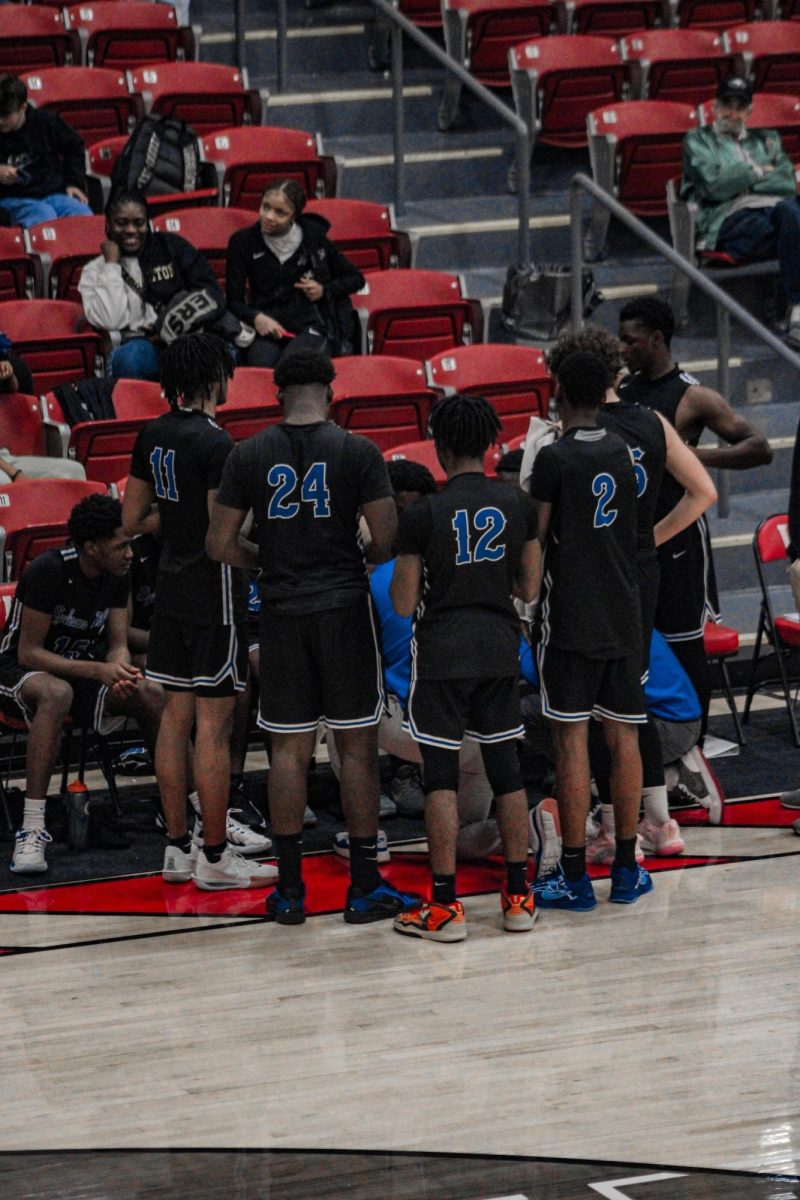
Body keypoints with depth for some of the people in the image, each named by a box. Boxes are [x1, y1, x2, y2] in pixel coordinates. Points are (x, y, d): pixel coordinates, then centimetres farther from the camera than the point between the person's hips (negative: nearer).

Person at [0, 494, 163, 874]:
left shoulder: (117, 575, -3)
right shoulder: (48, 571, -24)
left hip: (80, 669, 6)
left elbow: (118, 643, -1)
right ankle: (31, 831, -47)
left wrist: (121, 668, -27)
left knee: (152, 695, -20)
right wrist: (98, 670, -32)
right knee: (57, 693, -41)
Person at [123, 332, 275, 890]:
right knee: (215, 723, -3)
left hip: (171, 587, 8)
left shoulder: (154, 436, 7)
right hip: (213, 592, -8)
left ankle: (178, 849, 17)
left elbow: (134, 519, 14)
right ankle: (215, 857, 2)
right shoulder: (216, 443, -18)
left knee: (177, 714, 12)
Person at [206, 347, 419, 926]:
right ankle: (364, 887, 7)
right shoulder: (358, 451, -5)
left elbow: (222, 544, 2)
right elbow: (388, 537, -8)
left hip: (282, 614, 2)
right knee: (358, 747, 5)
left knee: (289, 749, 8)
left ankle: (290, 889, 10)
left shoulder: (249, 455, 1)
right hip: (344, 609, -2)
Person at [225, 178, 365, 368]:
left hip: (313, 326, -1)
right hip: (267, 327, 1)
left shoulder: (314, 237, 9)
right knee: (261, 365, -36)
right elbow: (233, 300, 9)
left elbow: (356, 279, 21)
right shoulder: (243, 241, 9)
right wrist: (256, 318, -12)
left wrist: (324, 290, 2)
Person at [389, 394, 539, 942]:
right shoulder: (519, 505, 0)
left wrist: (399, 566, 12)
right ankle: (519, 896, 16)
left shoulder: (423, 515, -10)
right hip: (500, 648, 4)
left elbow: (404, 604, -7)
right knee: (505, 766, 12)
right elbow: (529, 589, 6)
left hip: (442, 650, -4)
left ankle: (445, 904, 0)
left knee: (441, 773, 0)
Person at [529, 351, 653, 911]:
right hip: (624, 617, 5)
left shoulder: (554, 458, -11)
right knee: (623, 738, 9)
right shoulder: (621, 450, 7)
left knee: (572, 740, -3)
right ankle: (626, 870, 13)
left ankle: (574, 876, -2)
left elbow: (534, 539, -9)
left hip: (571, 619, -5)